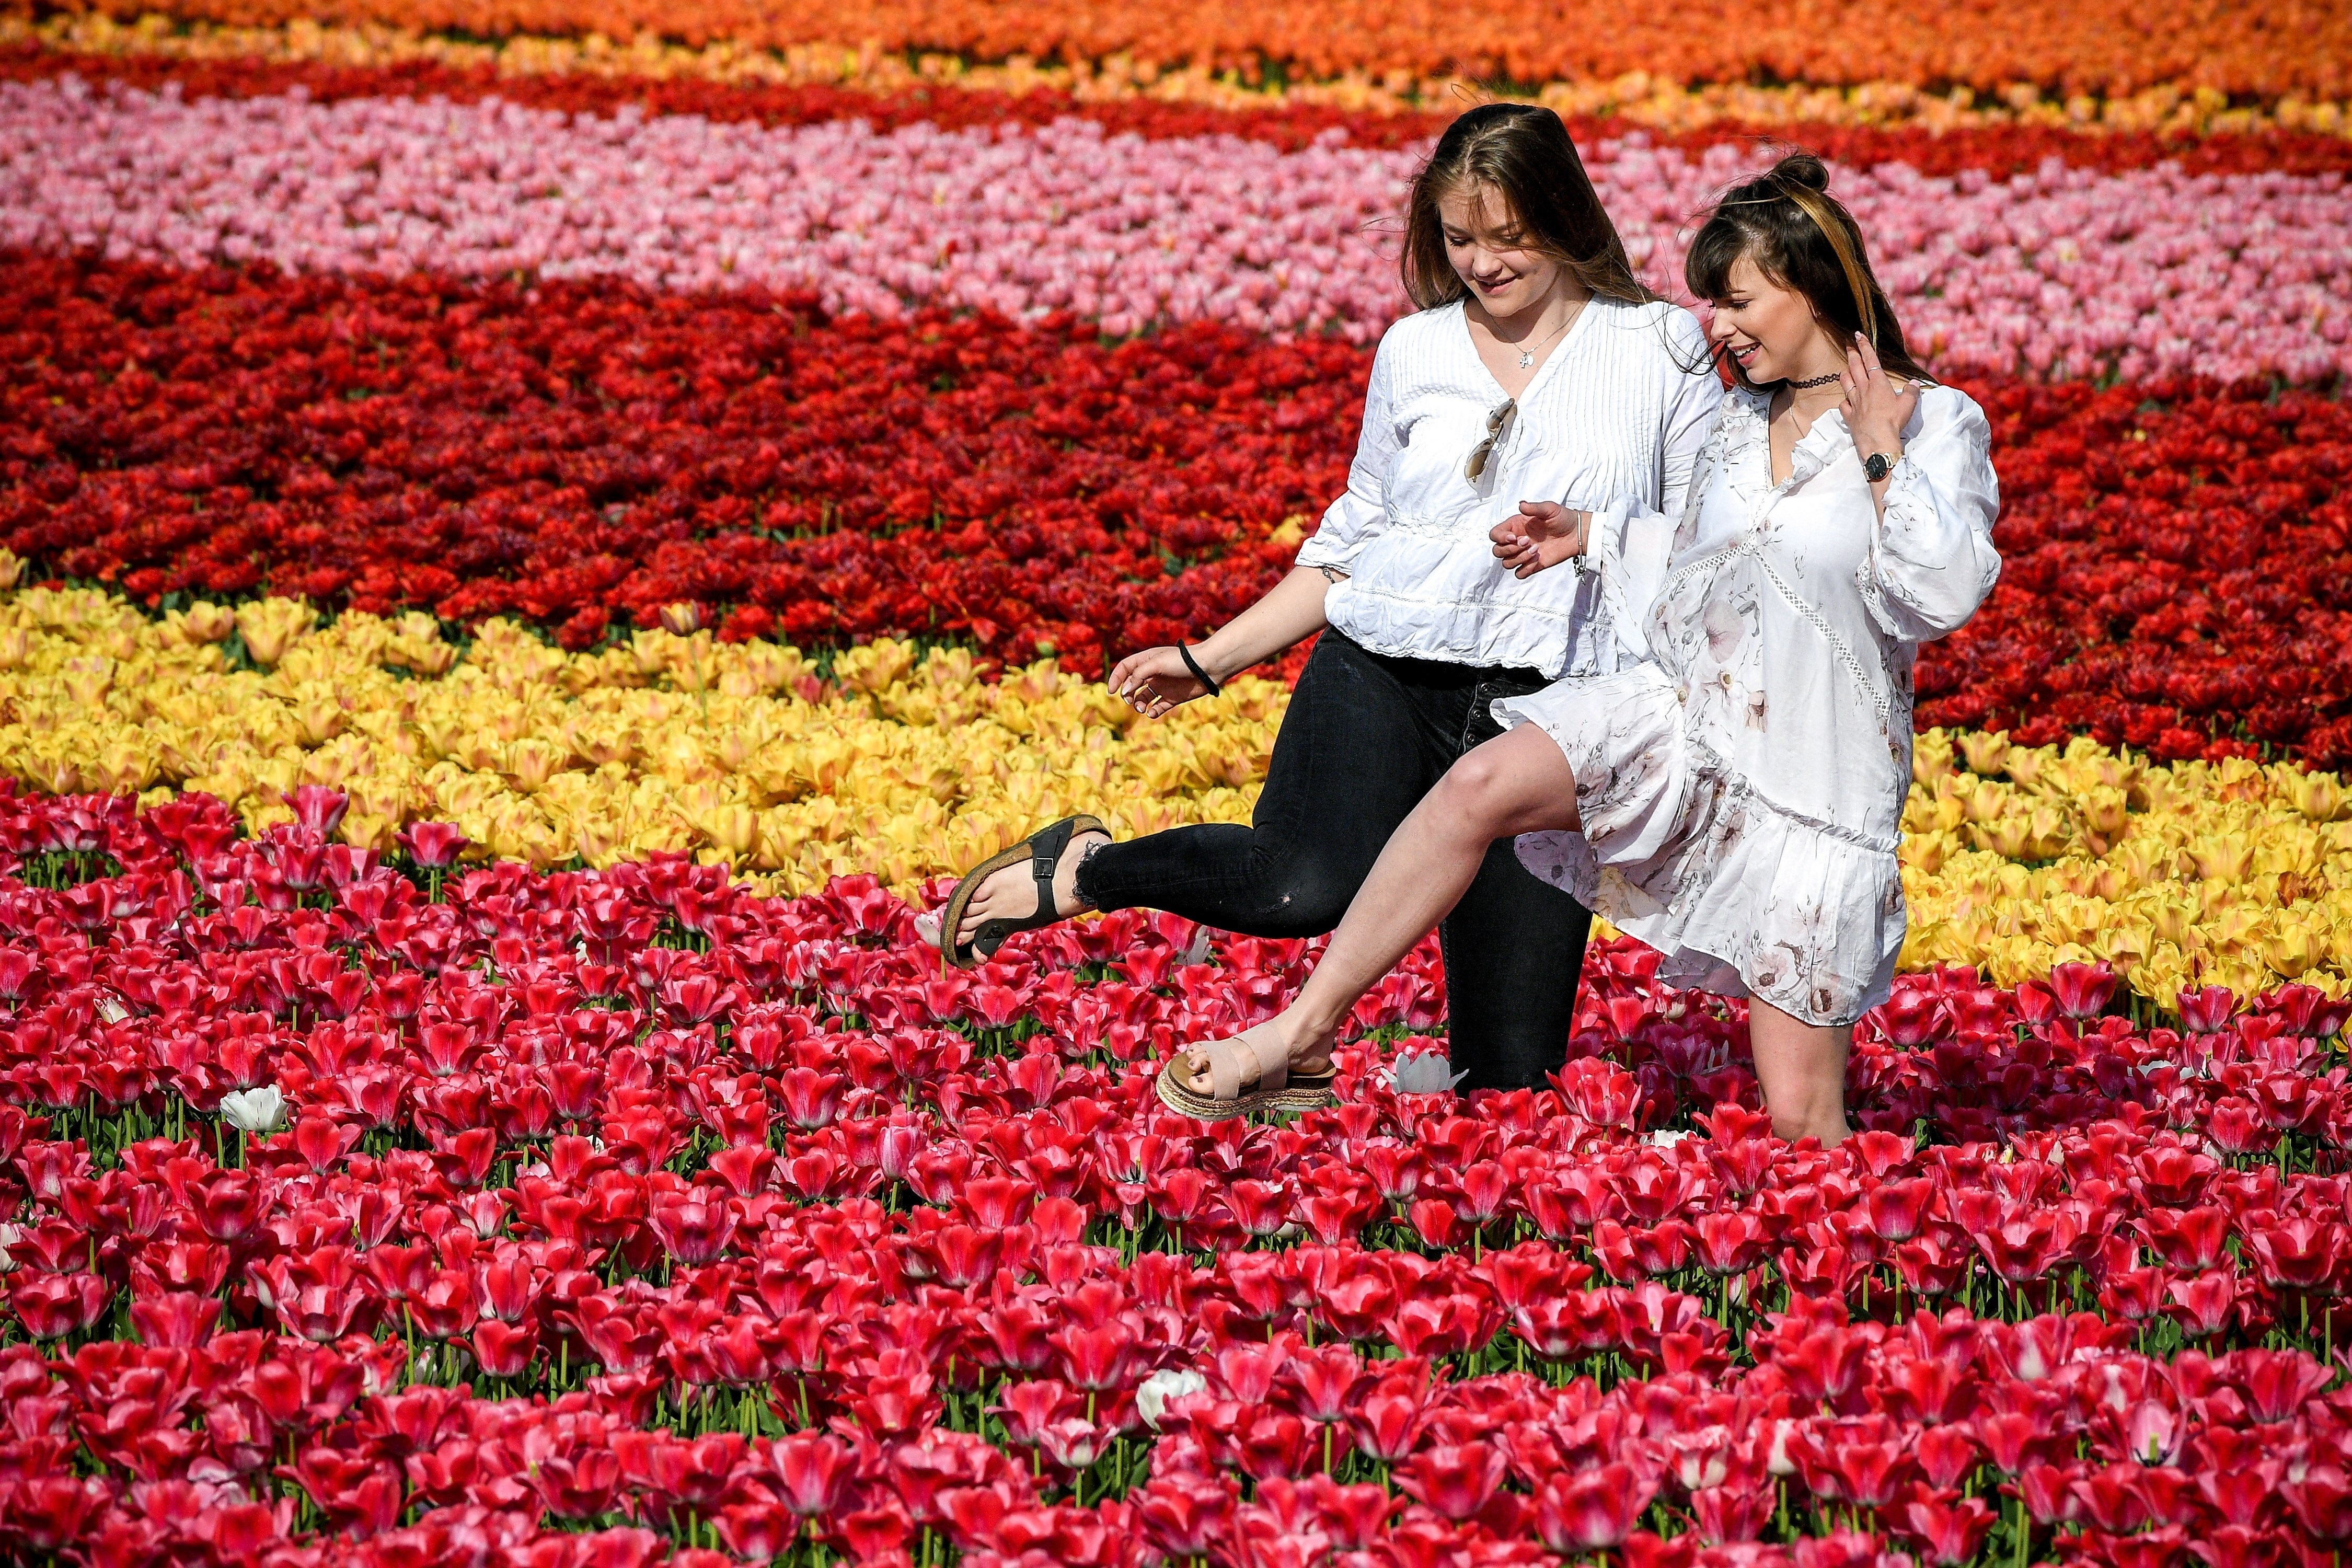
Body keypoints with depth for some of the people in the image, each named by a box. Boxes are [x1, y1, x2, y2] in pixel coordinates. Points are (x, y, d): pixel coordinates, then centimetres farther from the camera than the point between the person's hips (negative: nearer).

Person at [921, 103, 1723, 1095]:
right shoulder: (1416, 351, 12)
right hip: (1383, 676, 0)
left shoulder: (1661, 349, 7)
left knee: (1510, 1078, -8)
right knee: (1308, 886, -33)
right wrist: (1211, 659, 17)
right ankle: (1080, 872, -8)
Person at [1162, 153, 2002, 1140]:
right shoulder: (1743, 417, 13)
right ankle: (1308, 1025, -19)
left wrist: (1882, 455, -18)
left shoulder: (1938, 424, -7)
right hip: (1680, 709, 5)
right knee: (1480, 784, -23)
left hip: (1815, 778, -5)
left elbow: (1947, 595, -18)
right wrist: (1589, 536, 17)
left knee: (1800, 1117, -6)